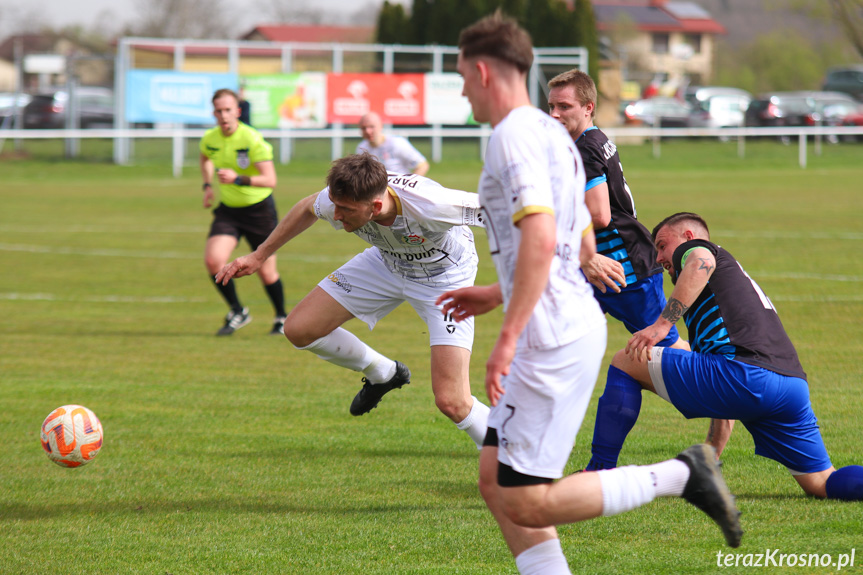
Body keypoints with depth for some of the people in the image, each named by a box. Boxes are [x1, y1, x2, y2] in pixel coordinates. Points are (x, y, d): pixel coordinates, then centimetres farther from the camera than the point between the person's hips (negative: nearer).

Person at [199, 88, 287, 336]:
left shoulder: (253, 140, -21)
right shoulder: (210, 139, -4)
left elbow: (270, 180, -26)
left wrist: (238, 179, -37)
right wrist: (207, 185, 10)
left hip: (259, 209, -4)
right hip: (227, 209, 4)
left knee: (267, 272, 4)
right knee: (213, 260, -17)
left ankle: (282, 318, 30)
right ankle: (237, 312, 2)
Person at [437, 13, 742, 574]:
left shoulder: (514, 136, -13)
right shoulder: (553, 133, 19)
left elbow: (540, 239, -26)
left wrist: (508, 335, -26)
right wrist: (496, 294, 31)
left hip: (553, 340, -10)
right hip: (574, 324, 10)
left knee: (524, 503, -9)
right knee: (496, 483, 11)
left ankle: (680, 475, -8)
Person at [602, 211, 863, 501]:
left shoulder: (691, 248, 18)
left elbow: (702, 263, -14)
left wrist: (662, 324, -18)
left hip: (745, 374, -8)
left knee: (626, 363, 5)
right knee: (822, 485, 12)